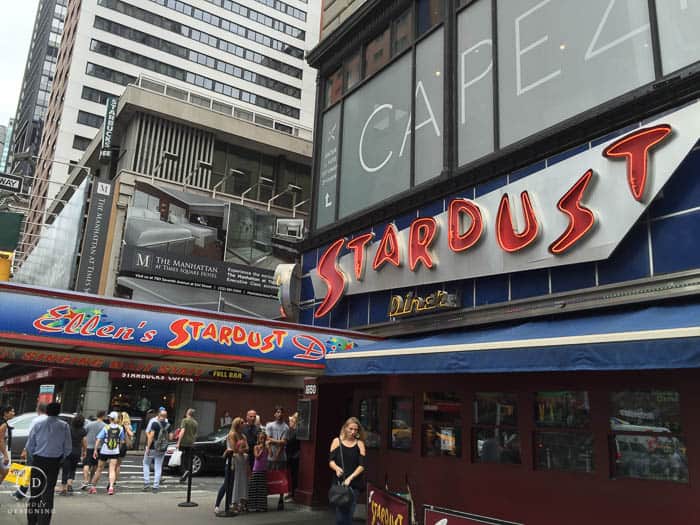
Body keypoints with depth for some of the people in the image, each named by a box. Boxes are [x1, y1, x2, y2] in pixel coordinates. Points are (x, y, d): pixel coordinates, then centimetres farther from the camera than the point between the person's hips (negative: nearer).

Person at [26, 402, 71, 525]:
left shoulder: (38, 425, -3)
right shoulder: (64, 426, -5)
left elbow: (29, 446, -1)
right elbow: (68, 448, -3)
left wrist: (35, 456, 16)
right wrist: (61, 458, 13)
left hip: (38, 461, 1)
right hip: (54, 463, -1)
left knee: (35, 491, 12)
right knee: (48, 492, 7)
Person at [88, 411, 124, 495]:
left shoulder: (106, 428, -3)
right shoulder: (120, 429, 2)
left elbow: (98, 439, -9)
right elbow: (122, 441, 7)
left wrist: (95, 450, -7)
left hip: (104, 451, -1)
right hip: (115, 452, 1)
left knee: (99, 469, 13)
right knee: (112, 470, -1)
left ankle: (93, 486, 22)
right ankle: (111, 487, -16)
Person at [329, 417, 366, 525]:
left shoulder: (359, 444, 4)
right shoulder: (337, 441, 5)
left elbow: (362, 465, -2)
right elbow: (331, 461, 1)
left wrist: (350, 478, -15)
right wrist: (336, 468, -20)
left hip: (354, 483, 0)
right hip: (339, 482, 0)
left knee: (349, 513, -2)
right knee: (340, 512, -6)